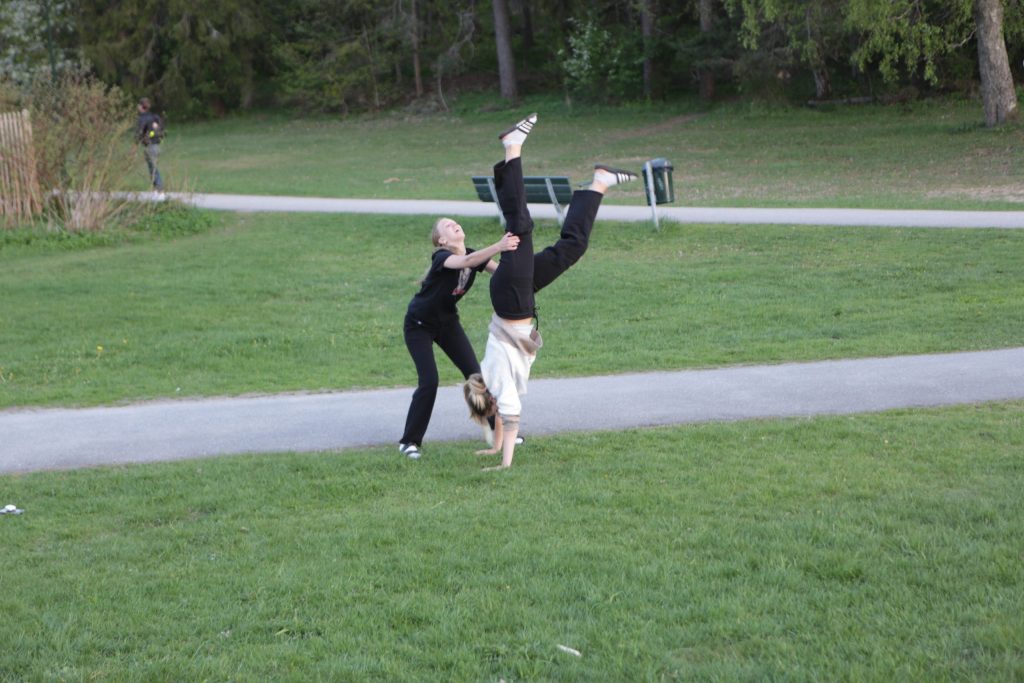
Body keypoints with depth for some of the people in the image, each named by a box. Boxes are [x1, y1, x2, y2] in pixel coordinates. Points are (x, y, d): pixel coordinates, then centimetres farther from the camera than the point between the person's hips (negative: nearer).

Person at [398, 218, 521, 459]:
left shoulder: (473, 255, -9)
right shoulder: (442, 257, -29)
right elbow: (466, 262, -51)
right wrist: (499, 246, -65)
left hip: (447, 321, 7)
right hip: (419, 325, -7)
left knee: (475, 373, 1)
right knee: (429, 381, -16)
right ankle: (409, 441, -4)